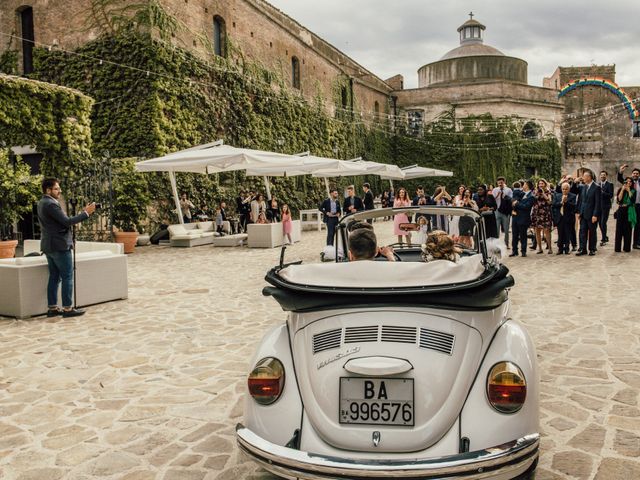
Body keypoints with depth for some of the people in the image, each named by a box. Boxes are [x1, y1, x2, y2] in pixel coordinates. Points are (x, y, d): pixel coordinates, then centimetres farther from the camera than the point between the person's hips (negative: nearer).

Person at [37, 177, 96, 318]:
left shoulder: (42, 203, 15)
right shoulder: (51, 204, -17)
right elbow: (67, 222, -21)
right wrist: (86, 213, -16)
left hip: (49, 246, 10)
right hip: (59, 245, -10)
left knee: (54, 277, 12)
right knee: (67, 277, -4)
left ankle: (52, 308, 14)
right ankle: (67, 308, -2)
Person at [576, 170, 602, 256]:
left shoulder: (596, 188, -10)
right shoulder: (583, 187, 8)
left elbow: (598, 203, -13)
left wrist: (595, 215, -16)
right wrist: (578, 212, 5)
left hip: (592, 214, -5)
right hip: (583, 214, 5)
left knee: (592, 232, 6)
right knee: (582, 231, 4)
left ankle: (592, 249, 16)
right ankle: (582, 249, 8)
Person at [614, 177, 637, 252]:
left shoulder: (633, 191, 4)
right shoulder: (620, 189, 5)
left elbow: (633, 200, -11)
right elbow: (619, 199, -9)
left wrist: (628, 190, -10)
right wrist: (623, 190, -12)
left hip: (629, 212, 0)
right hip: (621, 211, 0)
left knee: (628, 229, 2)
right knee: (619, 229, 0)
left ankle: (627, 247, 9)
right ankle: (617, 247, 4)